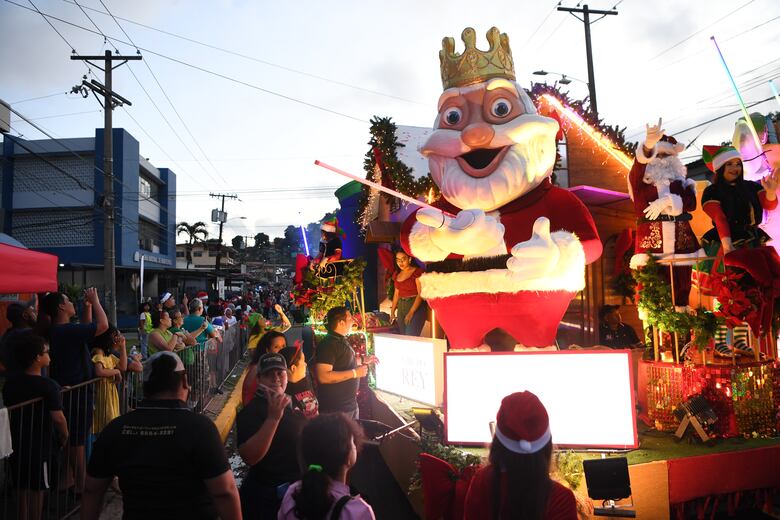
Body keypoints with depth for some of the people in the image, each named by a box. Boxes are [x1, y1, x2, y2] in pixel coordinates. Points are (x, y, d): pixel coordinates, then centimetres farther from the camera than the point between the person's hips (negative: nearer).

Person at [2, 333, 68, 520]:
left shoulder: (10, 382, -1)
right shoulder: (48, 386, -21)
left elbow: (8, 412, 8)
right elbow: (58, 418, -23)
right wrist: (64, 438, -6)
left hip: (17, 445, 6)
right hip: (41, 447, -6)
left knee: (22, 490, 18)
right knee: (37, 491, 8)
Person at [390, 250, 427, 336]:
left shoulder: (417, 272, -8)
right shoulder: (397, 274, 13)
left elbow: (420, 294, -13)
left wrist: (411, 312, -19)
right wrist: (392, 311, 11)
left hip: (416, 307, -6)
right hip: (401, 307, 6)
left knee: (411, 336, -16)